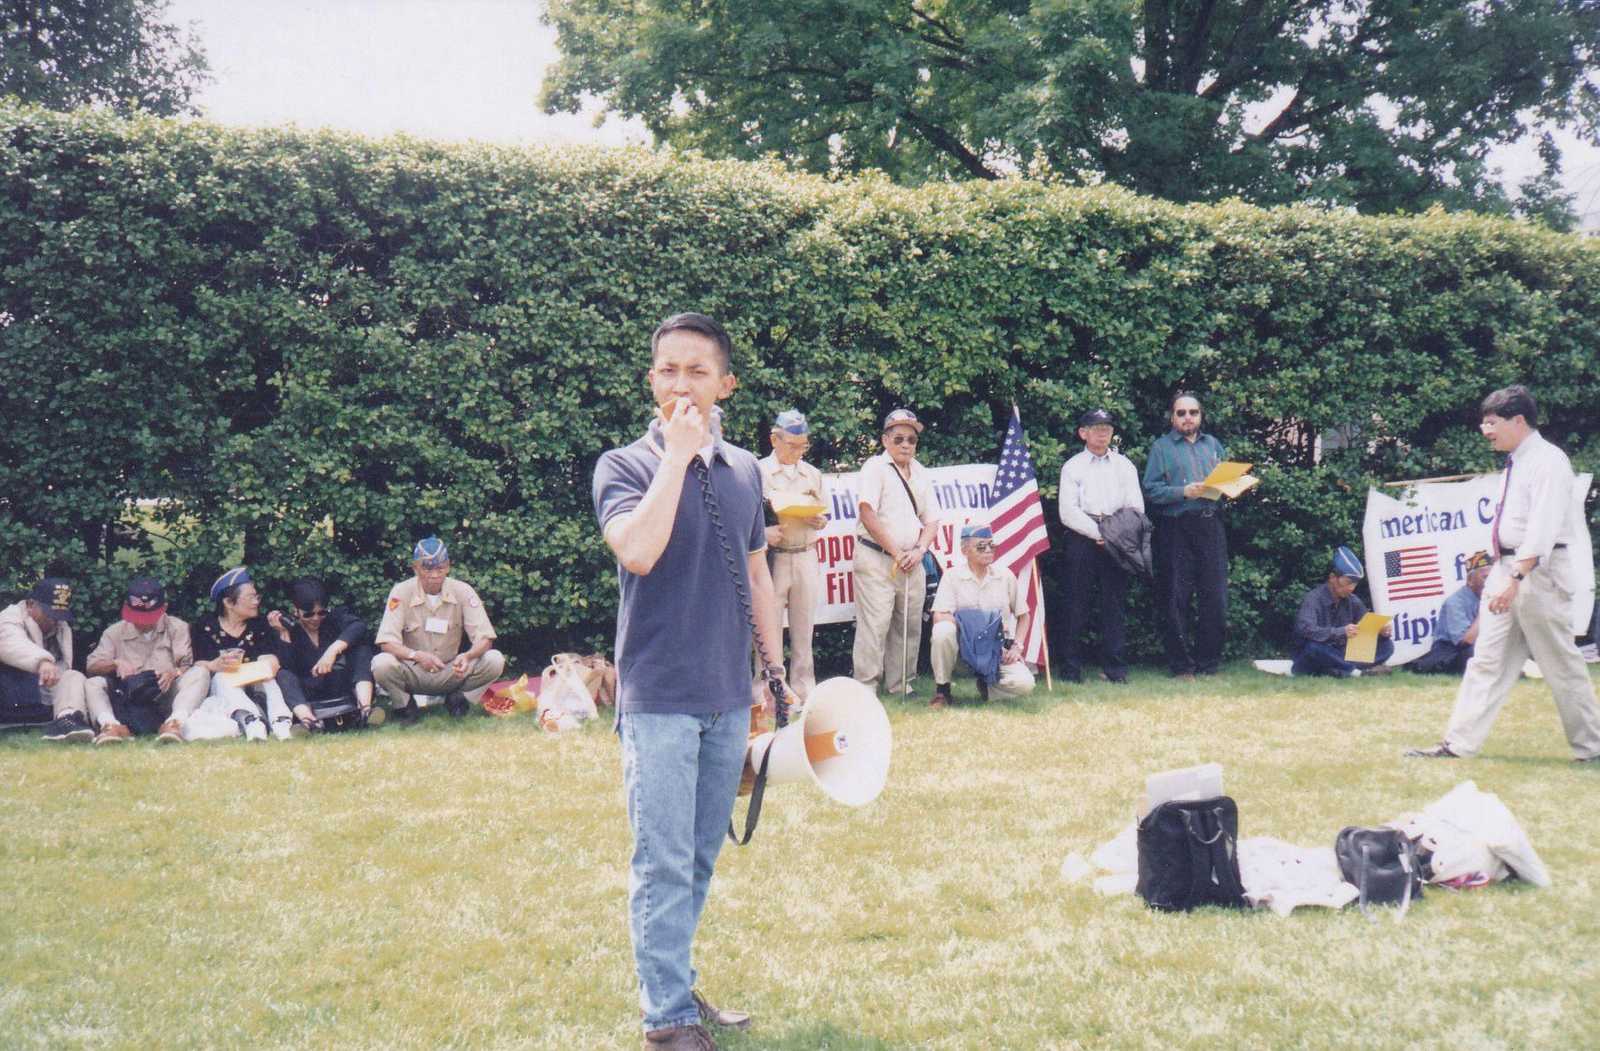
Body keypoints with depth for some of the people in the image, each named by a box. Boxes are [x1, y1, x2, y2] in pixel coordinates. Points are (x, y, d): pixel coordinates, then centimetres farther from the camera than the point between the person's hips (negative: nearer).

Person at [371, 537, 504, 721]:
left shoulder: (463, 591, -8)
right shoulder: (402, 592, -11)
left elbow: (485, 638, -11)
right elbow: (387, 643, -17)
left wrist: (467, 656, -35)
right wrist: (417, 656, -37)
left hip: (452, 672, 1)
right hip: (413, 672, -1)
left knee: (495, 660, -23)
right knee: (381, 664, -32)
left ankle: (457, 700, 3)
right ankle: (405, 704, -1)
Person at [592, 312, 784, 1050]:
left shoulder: (744, 470, 10)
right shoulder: (625, 465, -6)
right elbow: (638, 551, -25)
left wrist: (776, 670, 17)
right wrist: (677, 455, -20)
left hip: (729, 698, 5)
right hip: (660, 699, -5)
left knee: (701, 858, 13)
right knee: (663, 864, -3)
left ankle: (675, 983, 26)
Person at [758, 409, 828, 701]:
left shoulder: (812, 474, 15)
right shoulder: (759, 472, -1)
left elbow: (823, 516, 20)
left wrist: (819, 521, -3)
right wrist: (763, 533, -22)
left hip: (806, 556, 5)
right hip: (773, 557, -4)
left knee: (803, 630, 8)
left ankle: (804, 690, 15)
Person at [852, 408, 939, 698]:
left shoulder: (920, 474, 16)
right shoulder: (875, 468, -5)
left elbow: (931, 520, 16)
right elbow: (867, 515, -14)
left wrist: (919, 550, -2)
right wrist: (896, 553, -12)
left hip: (911, 562, 7)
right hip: (876, 559, -7)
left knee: (910, 626, 8)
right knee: (875, 625, -10)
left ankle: (901, 686, 18)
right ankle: (866, 689, -7)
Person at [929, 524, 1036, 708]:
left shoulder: (1005, 575, 5)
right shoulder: (952, 575, -4)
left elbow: (1023, 615, 13)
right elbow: (939, 616, -14)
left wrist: (1016, 646, 2)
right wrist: (968, 625, -23)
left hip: (998, 648, 2)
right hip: (964, 644, -2)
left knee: (1024, 684, -24)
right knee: (943, 630, -36)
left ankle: (986, 682, 10)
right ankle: (942, 690, -13)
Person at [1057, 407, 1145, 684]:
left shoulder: (1124, 465, 16)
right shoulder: (1072, 467, 8)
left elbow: (1136, 507, 9)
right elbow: (1068, 512, -2)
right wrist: (1098, 532, -11)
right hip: (1082, 539, -2)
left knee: (1115, 603, -1)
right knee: (1077, 603, -3)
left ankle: (1115, 667, 1)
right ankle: (1073, 668, 1)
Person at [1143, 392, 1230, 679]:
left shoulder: (1212, 444, 19)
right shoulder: (1161, 448, 5)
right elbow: (1150, 490, -4)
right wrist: (1183, 492, -16)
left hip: (1210, 526, 4)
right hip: (1176, 529, -4)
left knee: (1215, 597, 1)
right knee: (1176, 599, -1)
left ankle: (1208, 663, 10)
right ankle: (1181, 666, 6)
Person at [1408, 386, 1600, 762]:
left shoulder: (1548, 461, -13)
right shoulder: (1516, 463, 14)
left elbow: (1543, 528, -22)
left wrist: (1516, 579, -28)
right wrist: (1502, 573, 16)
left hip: (1539, 572, -9)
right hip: (1508, 569, 9)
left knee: (1561, 666, 1)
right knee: (1487, 660, 4)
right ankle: (1459, 744, 3)